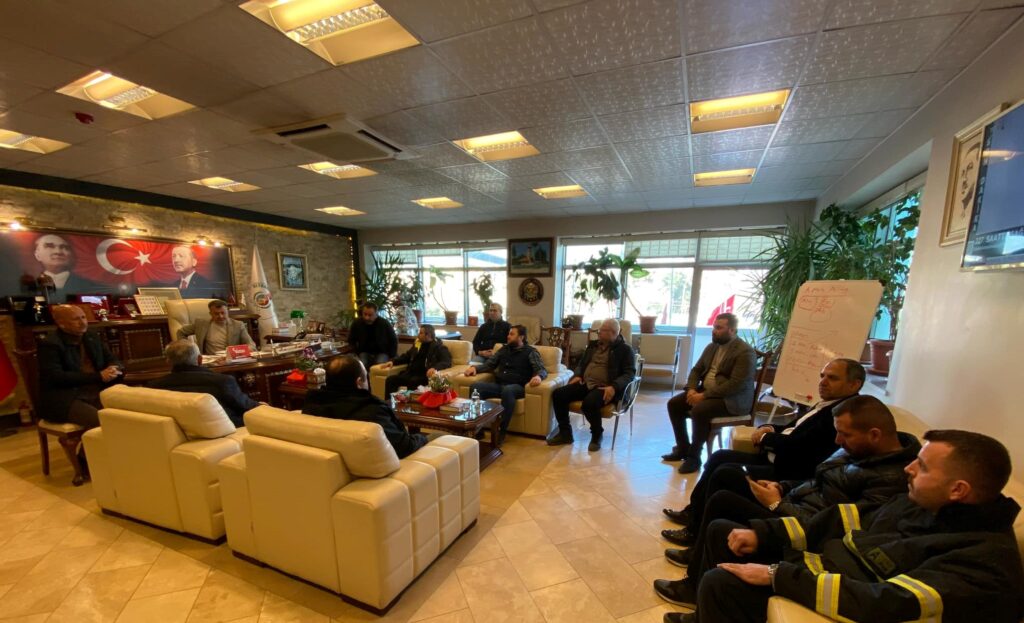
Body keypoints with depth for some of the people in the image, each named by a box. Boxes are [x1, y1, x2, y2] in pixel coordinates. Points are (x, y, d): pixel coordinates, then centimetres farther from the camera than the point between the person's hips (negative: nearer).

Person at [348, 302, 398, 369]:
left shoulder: (385, 324, -13)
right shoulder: (356, 324, -6)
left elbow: (394, 340, -1)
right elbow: (351, 341, 11)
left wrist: (392, 357, -5)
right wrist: (356, 354, -1)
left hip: (382, 352, -2)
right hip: (364, 352, 2)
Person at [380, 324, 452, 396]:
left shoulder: (438, 346, -1)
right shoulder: (418, 343, 19)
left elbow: (447, 362, -14)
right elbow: (407, 356, 31)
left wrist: (435, 368, -34)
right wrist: (393, 361, 14)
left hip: (424, 376, -6)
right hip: (410, 373, 7)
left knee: (412, 382, -36)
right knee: (390, 380, -15)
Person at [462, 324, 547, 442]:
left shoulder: (530, 352, 7)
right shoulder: (504, 349, 22)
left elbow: (542, 370, -4)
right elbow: (489, 364, 23)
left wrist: (538, 376, -30)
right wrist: (475, 367, 2)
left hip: (517, 387, -5)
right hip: (498, 385, 5)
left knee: (507, 390, -41)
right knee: (476, 386, -23)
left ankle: (501, 431, -29)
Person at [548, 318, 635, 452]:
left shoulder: (625, 349, 1)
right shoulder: (593, 344, 19)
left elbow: (630, 373, -8)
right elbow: (581, 363, 29)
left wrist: (614, 387, -25)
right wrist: (577, 375, 7)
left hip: (605, 387, -6)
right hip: (585, 384, 6)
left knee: (589, 402, -37)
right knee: (557, 394, -15)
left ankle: (597, 435, -6)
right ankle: (565, 432, 2)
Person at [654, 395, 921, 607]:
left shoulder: (891, 478, -25)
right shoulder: (863, 448, 4)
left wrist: (777, 505, -19)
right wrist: (782, 487, 1)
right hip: (793, 504, 10)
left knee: (721, 502, -16)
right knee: (726, 475, 5)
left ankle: (697, 586, 5)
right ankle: (699, 551, 17)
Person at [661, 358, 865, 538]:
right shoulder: (827, 405, 12)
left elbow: (797, 445, -24)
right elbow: (792, 430, 19)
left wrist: (765, 437, -7)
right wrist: (769, 429, -2)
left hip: (790, 475, -10)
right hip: (775, 461, 10)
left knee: (724, 472, -16)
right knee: (720, 457, 7)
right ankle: (693, 512, 17)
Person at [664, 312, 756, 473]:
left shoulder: (745, 352, -15)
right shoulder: (712, 347, 10)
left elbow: (736, 384, -24)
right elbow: (696, 369, 13)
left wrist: (704, 396, -25)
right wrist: (691, 389, -8)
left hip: (732, 399, -8)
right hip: (705, 391, 8)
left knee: (699, 410, -32)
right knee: (674, 403, -7)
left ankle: (694, 456, -13)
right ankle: (682, 448, 7)